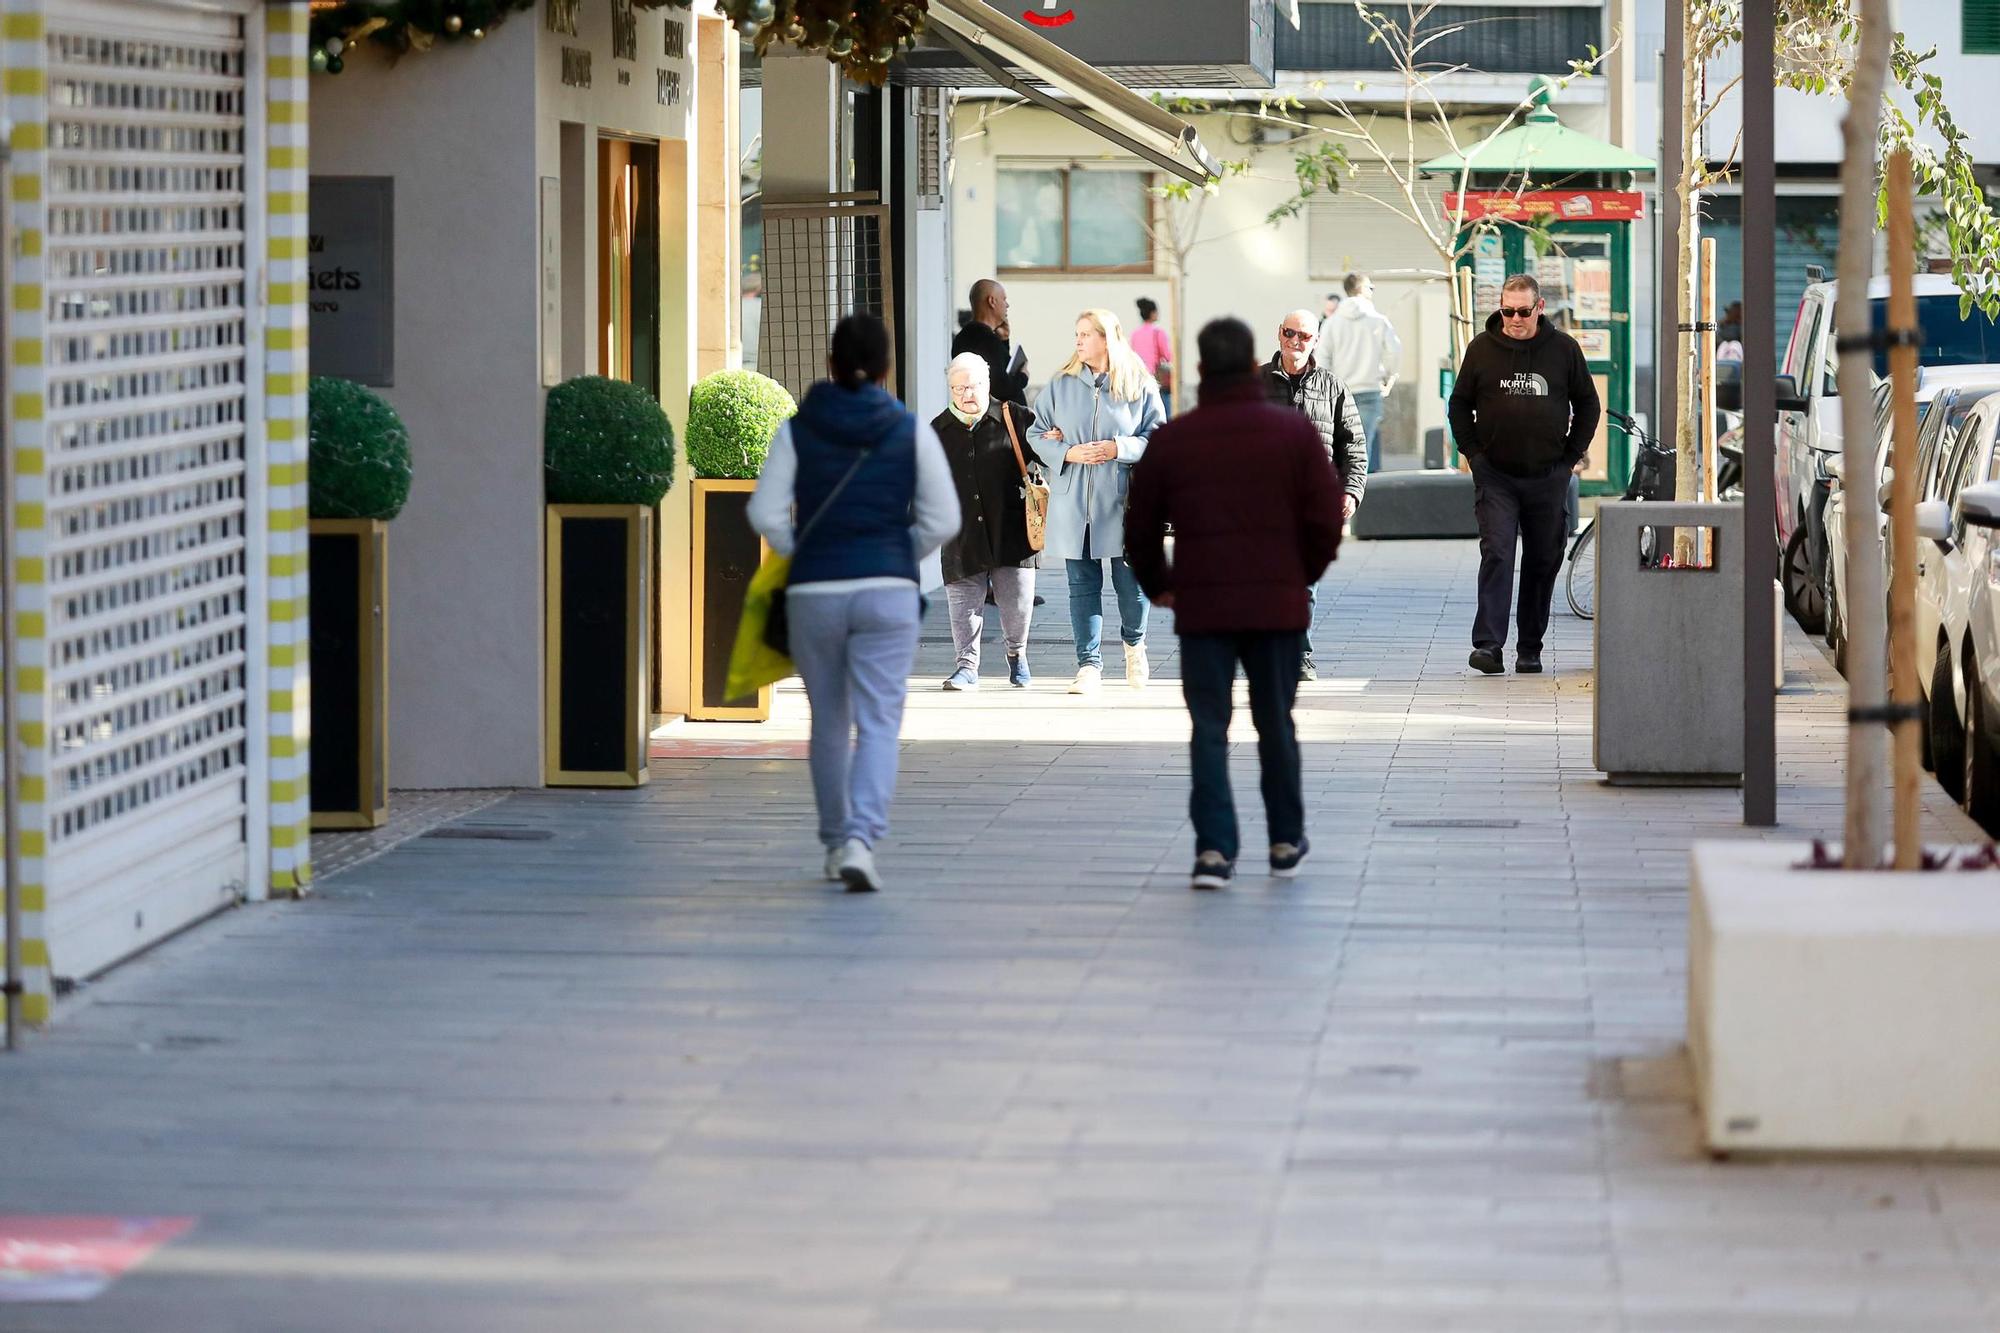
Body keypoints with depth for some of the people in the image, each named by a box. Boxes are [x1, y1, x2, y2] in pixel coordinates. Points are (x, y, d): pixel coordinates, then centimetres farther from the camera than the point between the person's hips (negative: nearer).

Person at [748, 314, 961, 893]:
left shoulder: (797, 431, 0)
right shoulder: (911, 432, -1)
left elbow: (766, 512, -5)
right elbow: (942, 519, -1)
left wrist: (804, 556, 10)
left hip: (813, 593, 1)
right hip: (888, 592, -1)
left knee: (829, 723, 16)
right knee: (879, 724, -3)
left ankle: (835, 843, 25)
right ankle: (860, 840, -21)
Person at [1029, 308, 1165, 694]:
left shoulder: (1140, 387, 1)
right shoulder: (1061, 385, 6)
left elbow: (1158, 438, 0)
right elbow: (1038, 434, 9)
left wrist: (1120, 449, -14)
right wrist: (1067, 453, -10)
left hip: (1123, 502, -2)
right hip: (1073, 500, 2)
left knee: (1132, 581, 2)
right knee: (1082, 583, 2)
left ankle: (1134, 645, 30)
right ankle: (1089, 665, 6)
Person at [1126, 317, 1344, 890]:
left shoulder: (1172, 439, 0)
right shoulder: (1294, 432, -2)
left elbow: (1141, 526, 6)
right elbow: (1327, 520, -2)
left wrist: (1158, 585, 22)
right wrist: (1302, 576, 15)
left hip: (1201, 606, 0)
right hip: (1278, 604, 0)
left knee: (1209, 728, 2)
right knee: (1276, 724, 13)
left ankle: (1214, 848, -8)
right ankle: (1286, 842, 21)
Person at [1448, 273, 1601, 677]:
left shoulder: (1563, 348, 2)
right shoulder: (1482, 348, 2)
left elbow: (1588, 405, 12)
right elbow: (1460, 404, 12)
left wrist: (1572, 455, 6)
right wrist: (1473, 453, 2)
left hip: (1548, 476, 1)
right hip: (1495, 476, -1)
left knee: (1543, 562, 6)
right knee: (1496, 554, -13)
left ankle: (1530, 650, 16)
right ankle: (1488, 645, -19)